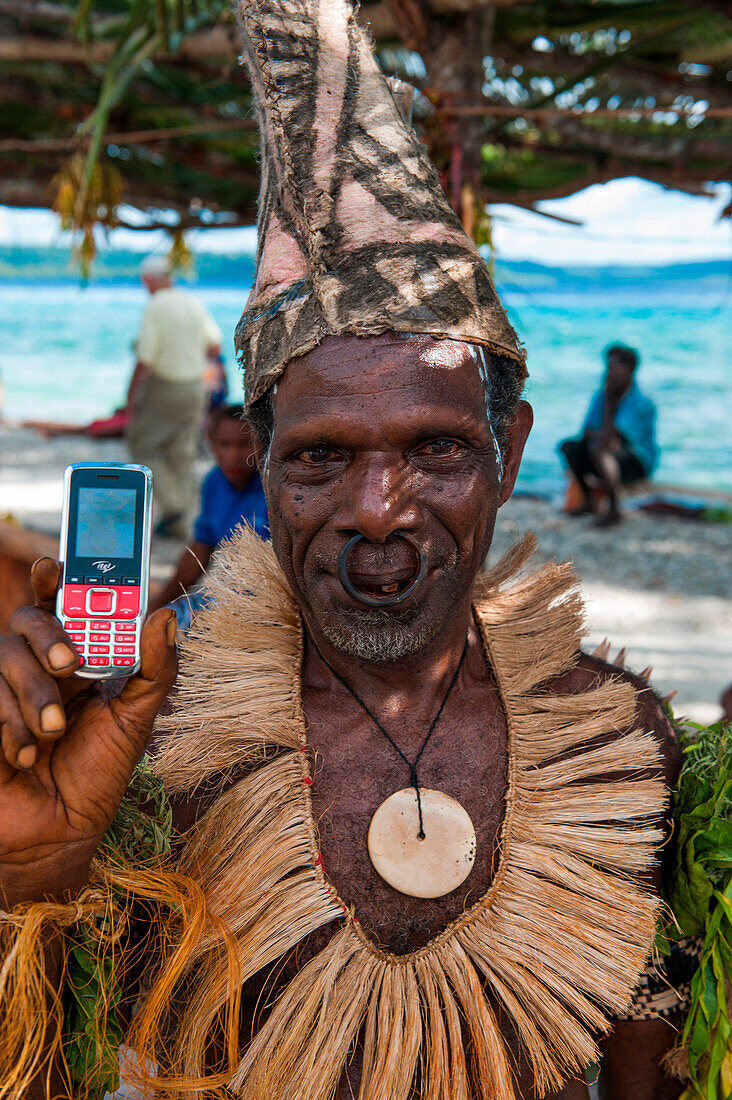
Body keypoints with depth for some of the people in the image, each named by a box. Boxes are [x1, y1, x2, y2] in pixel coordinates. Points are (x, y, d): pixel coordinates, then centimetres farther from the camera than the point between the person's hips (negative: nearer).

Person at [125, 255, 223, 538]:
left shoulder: (155, 308, -16)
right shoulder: (195, 304, 3)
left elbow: (145, 361, -19)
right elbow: (215, 347, 7)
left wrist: (131, 395, -9)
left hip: (163, 388, -6)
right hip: (194, 388, 6)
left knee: (141, 445, 11)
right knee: (181, 454, 12)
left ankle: (171, 504, 0)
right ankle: (180, 523, 14)